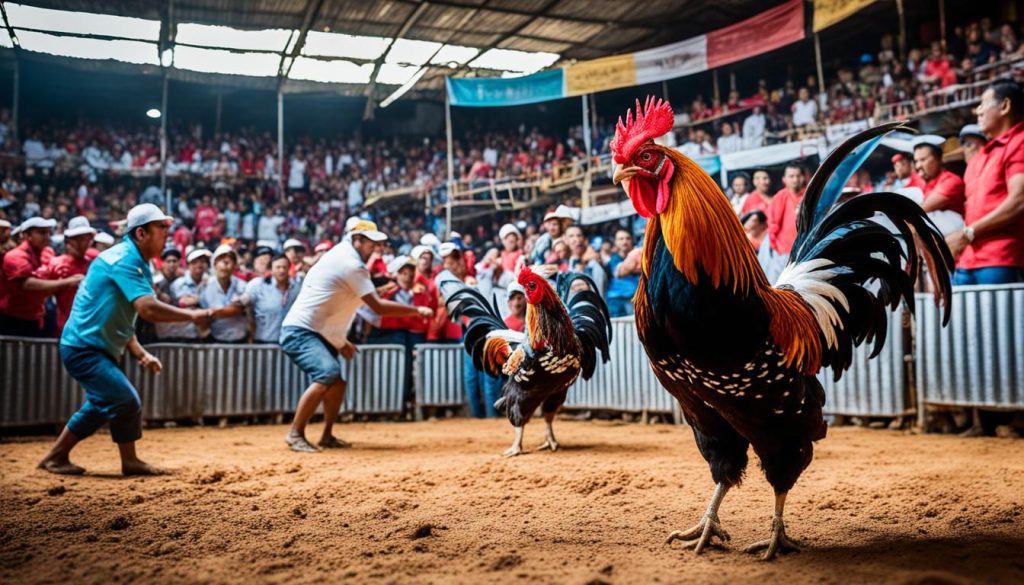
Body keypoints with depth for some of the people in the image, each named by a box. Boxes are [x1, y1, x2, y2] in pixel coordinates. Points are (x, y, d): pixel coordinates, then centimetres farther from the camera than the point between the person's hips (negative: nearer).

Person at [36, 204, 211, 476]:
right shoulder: (123, 259, -19)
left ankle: (56, 457, 33)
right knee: (126, 401, -11)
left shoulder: (138, 264, 10)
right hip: (85, 348, -11)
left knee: (103, 404, 21)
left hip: (99, 349, 11)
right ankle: (130, 462, 6)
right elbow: (147, 309, -33)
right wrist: (191, 315, -23)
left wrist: (140, 353, 8)